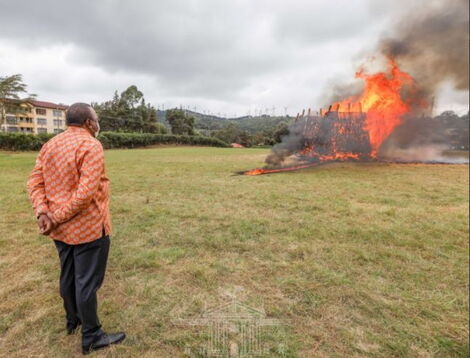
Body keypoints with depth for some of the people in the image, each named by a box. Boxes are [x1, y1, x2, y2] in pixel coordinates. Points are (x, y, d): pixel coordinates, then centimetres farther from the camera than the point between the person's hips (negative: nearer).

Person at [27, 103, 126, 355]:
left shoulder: (50, 145, 9)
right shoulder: (90, 145, -17)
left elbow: (35, 182, 4)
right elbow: (87, 191, -25)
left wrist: (43, 212, -7)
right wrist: (58, 217, -15)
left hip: (61, 228, 8)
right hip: (88, 227, -8)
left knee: (68, 276, 22)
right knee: (87, 281, 4)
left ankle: (73, 320, 43)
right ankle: (91, 337, 19)